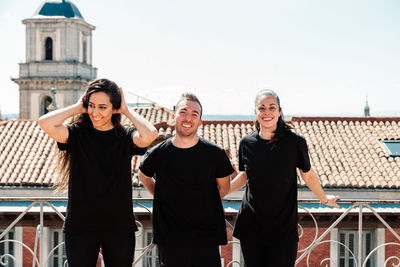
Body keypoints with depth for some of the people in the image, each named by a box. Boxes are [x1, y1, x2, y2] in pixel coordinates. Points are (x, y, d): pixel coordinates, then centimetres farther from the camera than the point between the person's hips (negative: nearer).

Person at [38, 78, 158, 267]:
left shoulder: (125, 137, -1)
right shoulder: (77, 134, 0)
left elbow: (150, 135, -22)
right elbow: (45, 123, -17)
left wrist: (126, 111, -8)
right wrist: (77, 108, -5)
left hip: (119, 226, 0)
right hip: (80, 225, 0)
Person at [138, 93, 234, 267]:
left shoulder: (215, 154, -4)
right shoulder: (158, 153, -3)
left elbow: (223, 188, 9)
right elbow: (144, 176, 17)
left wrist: (201, 203, 8)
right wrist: (166, 199, 10)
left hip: (206, 239, 0)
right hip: (169, 239, 0)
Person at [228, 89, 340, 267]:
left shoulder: (295, 142, -8)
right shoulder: (246, 143, 0)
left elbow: (308, 175, 7)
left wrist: (325, 200, 18)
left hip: (284, 228, -2)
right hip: (251, 226, 2)